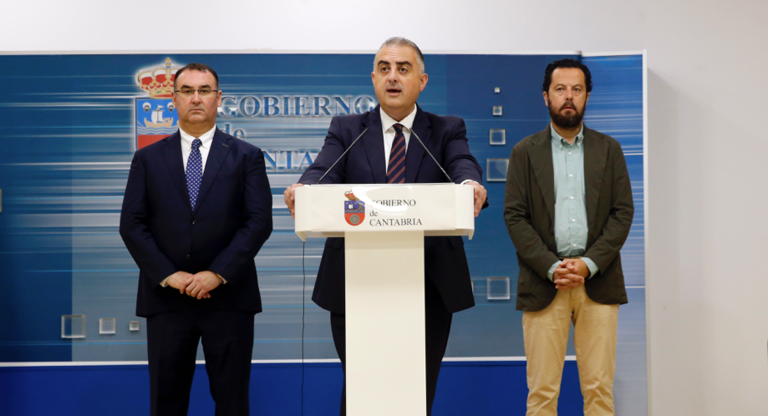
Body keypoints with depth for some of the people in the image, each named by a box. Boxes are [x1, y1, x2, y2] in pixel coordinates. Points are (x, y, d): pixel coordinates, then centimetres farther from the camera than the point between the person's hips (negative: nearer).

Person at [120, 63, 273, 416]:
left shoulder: (246, 157, 6)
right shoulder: (148, 159, 10)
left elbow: (259, 221, -3)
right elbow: (131, 225, 3)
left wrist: (218, 273, -13)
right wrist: (168, 275, -10)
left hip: (229, 297, -1)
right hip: (165, 296, 1)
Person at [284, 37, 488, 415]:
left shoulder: (447, 130, 8)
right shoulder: (346, 129, 9)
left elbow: (463, 164, -12)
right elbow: (324, 170, -9)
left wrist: (470, 184, -37)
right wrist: (303, 187, -33)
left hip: (428, 285, 0)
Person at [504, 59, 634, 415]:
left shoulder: (609, 150, 12)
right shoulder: (525, 152, 8)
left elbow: (623, 212, 5)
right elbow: (514, 216, 1)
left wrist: (589, 264, -9)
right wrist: (552, 267, -11)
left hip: (598, 281, 1)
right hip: (543, 282, -1)